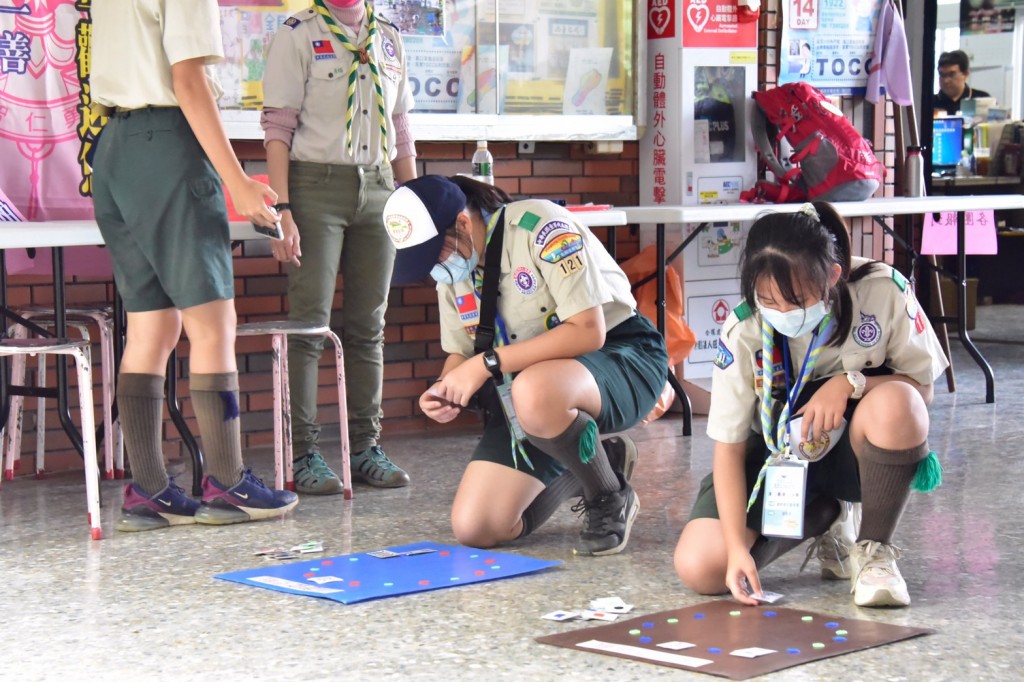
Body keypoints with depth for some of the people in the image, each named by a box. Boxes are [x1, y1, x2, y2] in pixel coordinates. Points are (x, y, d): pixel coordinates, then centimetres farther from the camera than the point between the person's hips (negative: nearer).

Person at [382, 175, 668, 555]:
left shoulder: (539, 226, -21)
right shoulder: (452, 269, 2)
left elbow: (588, 331, -27)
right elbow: (461, 353, 12)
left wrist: (488, 364, -28)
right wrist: (444, 391, -12)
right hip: (536, 382, 8)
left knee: (533, 393, -43)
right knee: (474, 528, -9)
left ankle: (611, 500, -14)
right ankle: (595, 461, 15)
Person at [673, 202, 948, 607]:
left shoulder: (884, 292, -23)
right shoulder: (743, 334, -21)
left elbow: (922, 387, -11)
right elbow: (729, 448, -16)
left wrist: (852, 382, -30)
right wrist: (737, 546, -27)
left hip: (854, 451, -1)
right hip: (778, 461, 1)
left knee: (894, 402, -37)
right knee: (699, 569, -19)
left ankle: (874, 549, -12)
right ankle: (824, 517, 9)